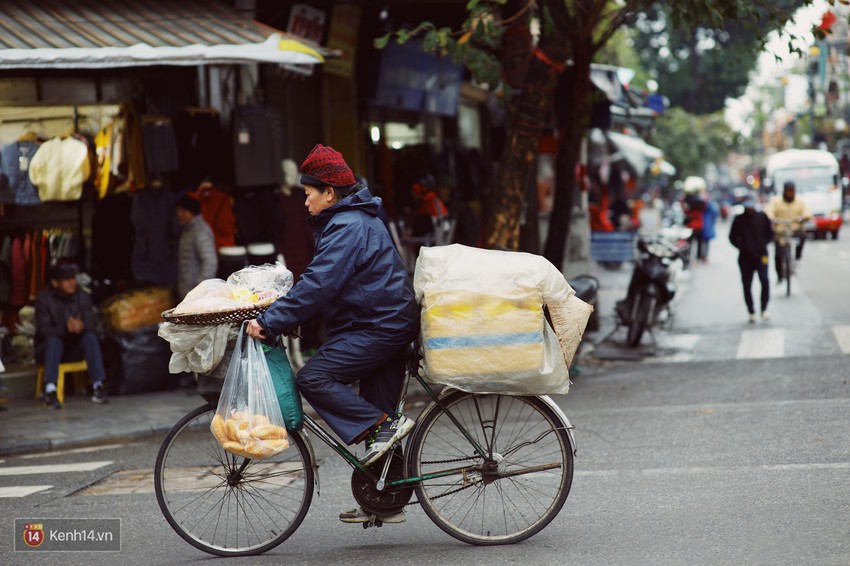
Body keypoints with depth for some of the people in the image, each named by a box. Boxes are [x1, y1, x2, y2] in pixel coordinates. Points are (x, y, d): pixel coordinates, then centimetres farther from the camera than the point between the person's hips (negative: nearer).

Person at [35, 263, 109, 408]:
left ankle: (98, 386, -33)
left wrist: (82, 326, -38)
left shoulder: (83, 297, -2)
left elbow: (91, 323, -11)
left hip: (75, 346, 3)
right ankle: (50, 391, -44)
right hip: (48, 347, -3)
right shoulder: (43, 299, -13)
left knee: (90, 336, -25)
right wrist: (65, 329, -42)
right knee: (53, 340, -35)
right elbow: (43, 330, -22)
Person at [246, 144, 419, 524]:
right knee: (376, 414, 12)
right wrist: (283, 317, 18)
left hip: (379, 329, -11)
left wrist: (270, 321, -24)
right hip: (388, 325, 11)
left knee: (313, 378, -19)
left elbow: (318, 285, -24)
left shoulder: (348, 228, -15)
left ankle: (384, 425, -18)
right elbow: (321, 281, 24)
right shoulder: (356, 220, 19)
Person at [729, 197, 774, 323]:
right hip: (745, 257, 1)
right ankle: (751, 312, 10)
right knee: (747, 285, 1)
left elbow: (770, 233, 11)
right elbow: (732, 237, 9)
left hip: (761, 255, -1)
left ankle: (764, 309, -5)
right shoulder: (738, 220, 6)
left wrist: (763, 244, -4)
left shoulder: (762, 217, 6)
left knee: (764, 280, -17)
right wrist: (741, 246, -6)